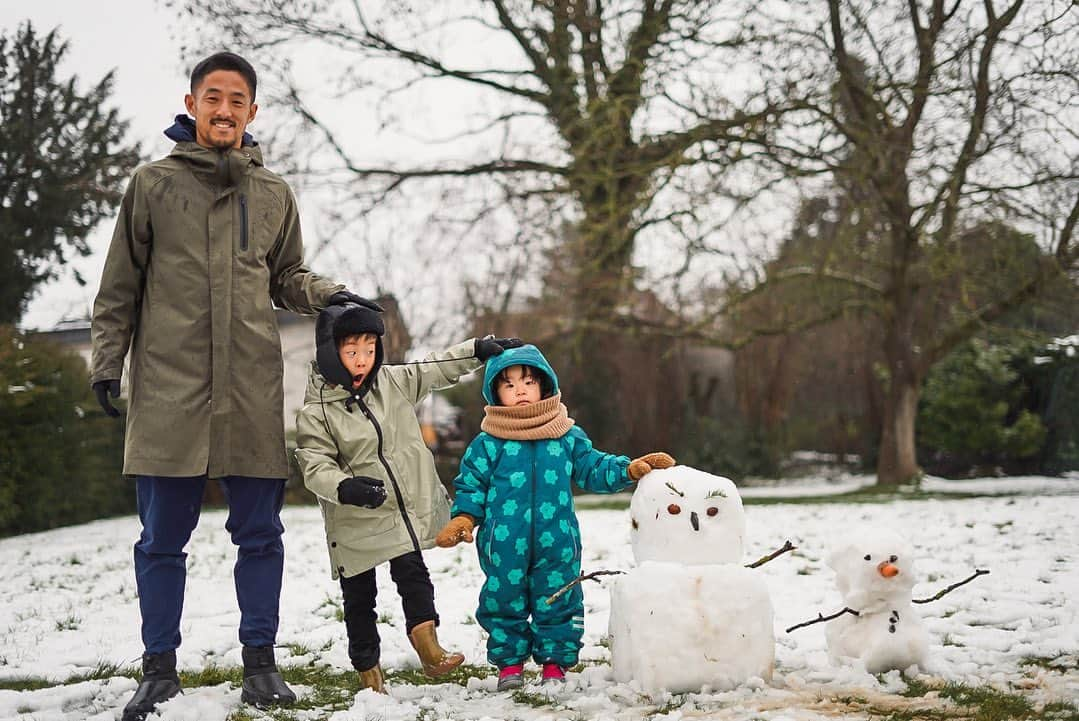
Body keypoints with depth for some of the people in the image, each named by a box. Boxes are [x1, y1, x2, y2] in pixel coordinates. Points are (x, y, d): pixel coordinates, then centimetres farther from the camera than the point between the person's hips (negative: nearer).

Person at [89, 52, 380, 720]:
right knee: (163, 537, 3)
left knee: (260, 533, 4)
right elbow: (120, 287, 8)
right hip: (168, 388, -2)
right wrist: (109, 360, 2)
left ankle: (260, 662, 14)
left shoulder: (273, 193, 12)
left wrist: (330, 293, -2)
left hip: (253, 390, 2)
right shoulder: (154, 183, 6)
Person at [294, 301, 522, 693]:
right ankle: (368, 669, 18)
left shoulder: (393, 382, 1)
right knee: (359, 595, 7)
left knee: (413, 574, 4)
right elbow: (316, 467, -19)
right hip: (356, 521, -3)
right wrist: (346, 487, -37)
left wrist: (479, 348, 7)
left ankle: (428, 648, 9)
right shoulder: (315, 413, -14)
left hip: (406, 510, 3)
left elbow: (437, 368, 12)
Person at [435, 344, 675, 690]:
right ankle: (509, 664, 21)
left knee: (558, 604, 7)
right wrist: (464, 518, -11)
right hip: (505, 545, -1)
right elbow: (471, 485, 3)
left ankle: (555, 663, 20)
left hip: (556, 544, 1)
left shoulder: (568, 438, 6)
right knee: (505, 603, 7)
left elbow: (593, 469, 12)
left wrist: (629, 469, 0)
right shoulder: (488, 444, 0)